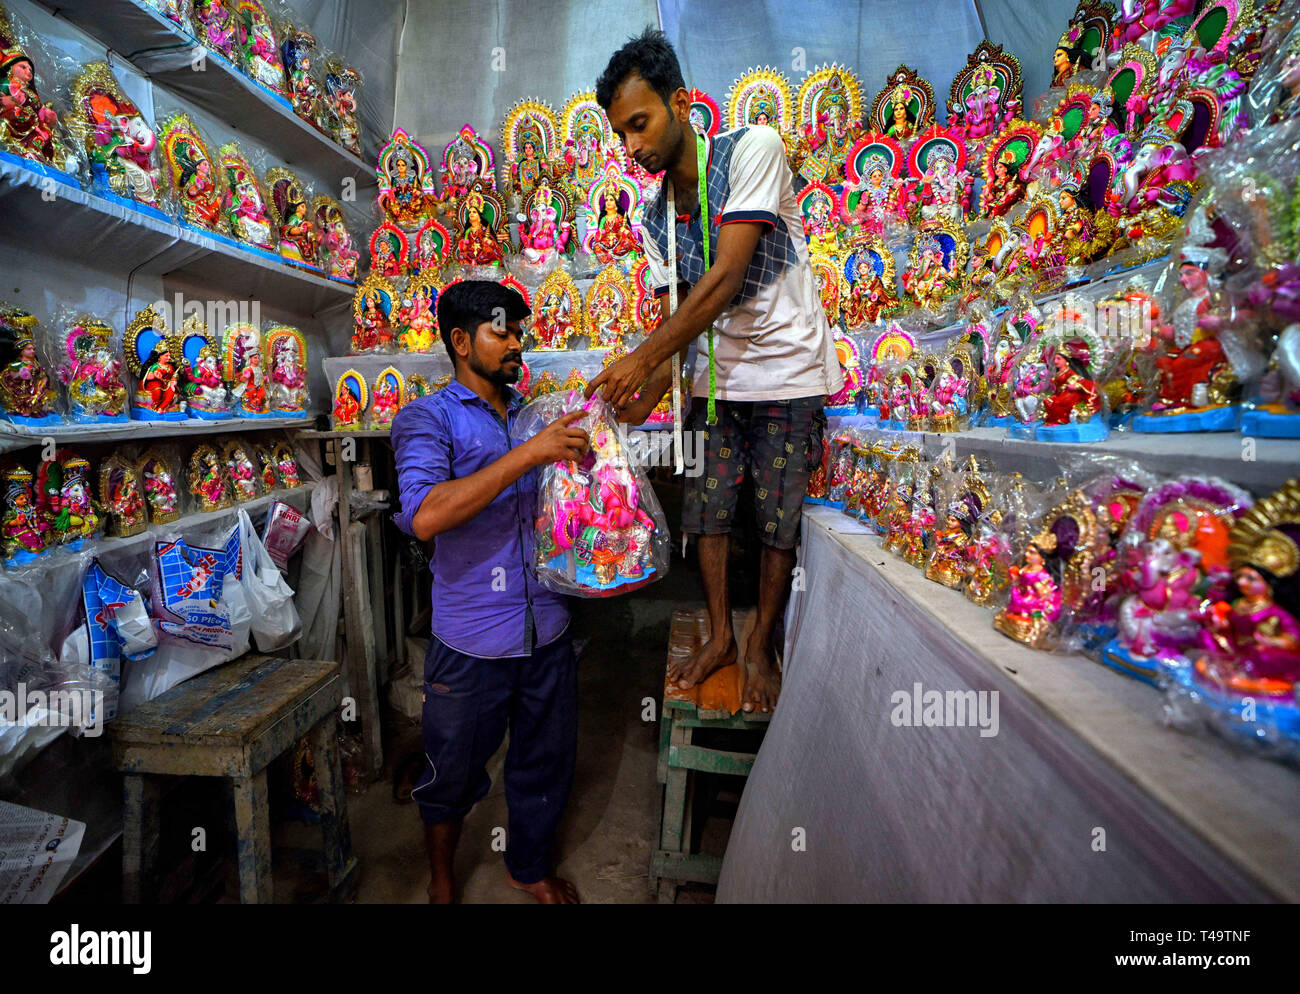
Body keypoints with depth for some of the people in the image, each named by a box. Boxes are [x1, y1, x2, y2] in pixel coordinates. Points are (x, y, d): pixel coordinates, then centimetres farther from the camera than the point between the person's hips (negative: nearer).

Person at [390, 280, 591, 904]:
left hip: (546, 629, 5)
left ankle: (529, 867, 47)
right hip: (471, 640, -5)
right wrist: (528, 454, -27)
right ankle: (441, 878, 46)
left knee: (546, 760, 20)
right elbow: (424, 516, -25)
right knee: (453, 770, 16)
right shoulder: (428, 419, -7)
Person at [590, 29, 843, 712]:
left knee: (778, 522, 1)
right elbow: (680, 310, 6)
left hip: (786, 373, -5)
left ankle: (760, 647, 20)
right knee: (706, 510, 6)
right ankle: (719, 636, 25)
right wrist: (649, 389, -11)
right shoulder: (654, 219, 6)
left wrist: (643, 358, -26)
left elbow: (727, 277, -23)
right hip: (715, 380, 6)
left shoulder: (751, 149, -13)